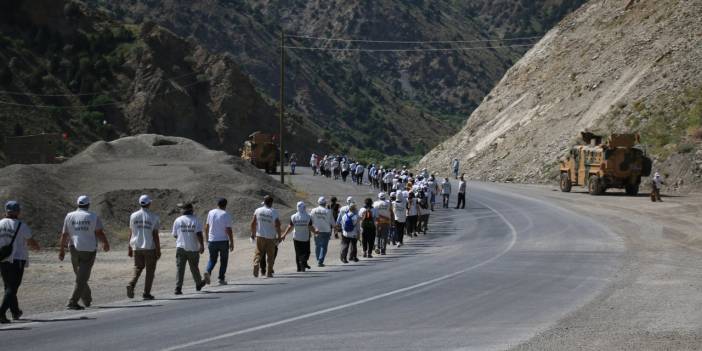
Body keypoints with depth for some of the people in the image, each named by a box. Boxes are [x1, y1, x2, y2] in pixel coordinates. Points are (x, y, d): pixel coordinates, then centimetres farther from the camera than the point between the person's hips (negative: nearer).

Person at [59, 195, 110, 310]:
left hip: (74, 249, 3)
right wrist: (106, 244, 8)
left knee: (80, 276, 20)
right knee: (82, 278, -5)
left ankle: (87, 300, 30)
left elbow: (64, 235, 3)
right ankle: (72, 303, -14)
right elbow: (99, 233, -9)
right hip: (89, 250, -3)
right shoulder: (93, 217, -3)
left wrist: (62, 249, 10)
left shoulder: (69, 216, 4)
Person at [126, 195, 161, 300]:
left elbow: (131, 233, 3)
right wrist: (158, 250, -5)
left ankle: (131, 285, -9)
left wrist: (129, 248, 11)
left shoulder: (133, 216, 1)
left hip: (136, 247, 3)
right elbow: (156, 235, -10)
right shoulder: (153, 217, -8)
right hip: (150, 248, -3)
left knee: (138, 268, 15)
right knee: (150, 271, 8)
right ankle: (146, 293, 6)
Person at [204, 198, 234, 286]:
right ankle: (221, 278, 7)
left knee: (212, 259, 14)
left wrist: (207, 239, 21)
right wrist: (232, 242, -6)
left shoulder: (211, 212, 4)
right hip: (223, 241, -3)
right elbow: (229, 230, -13)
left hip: (212, 241, 3)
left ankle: (208, 271, -12)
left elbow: (206, 227, 10)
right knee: (224, 260, 11)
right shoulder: (226, 215, -9)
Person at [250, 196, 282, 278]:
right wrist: (279, 236, -4)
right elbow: (277, 225, -14)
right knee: (270, 255, 9)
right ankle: (269, 273, 11)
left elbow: (253, 223, 1)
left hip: (260, 236, 1)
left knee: (258, 253, 9)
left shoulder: (258, 210, -1)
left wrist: (253, 233, 12)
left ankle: (256, 265, -16)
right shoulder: (274, 212, -9)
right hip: (270, 237, -1)